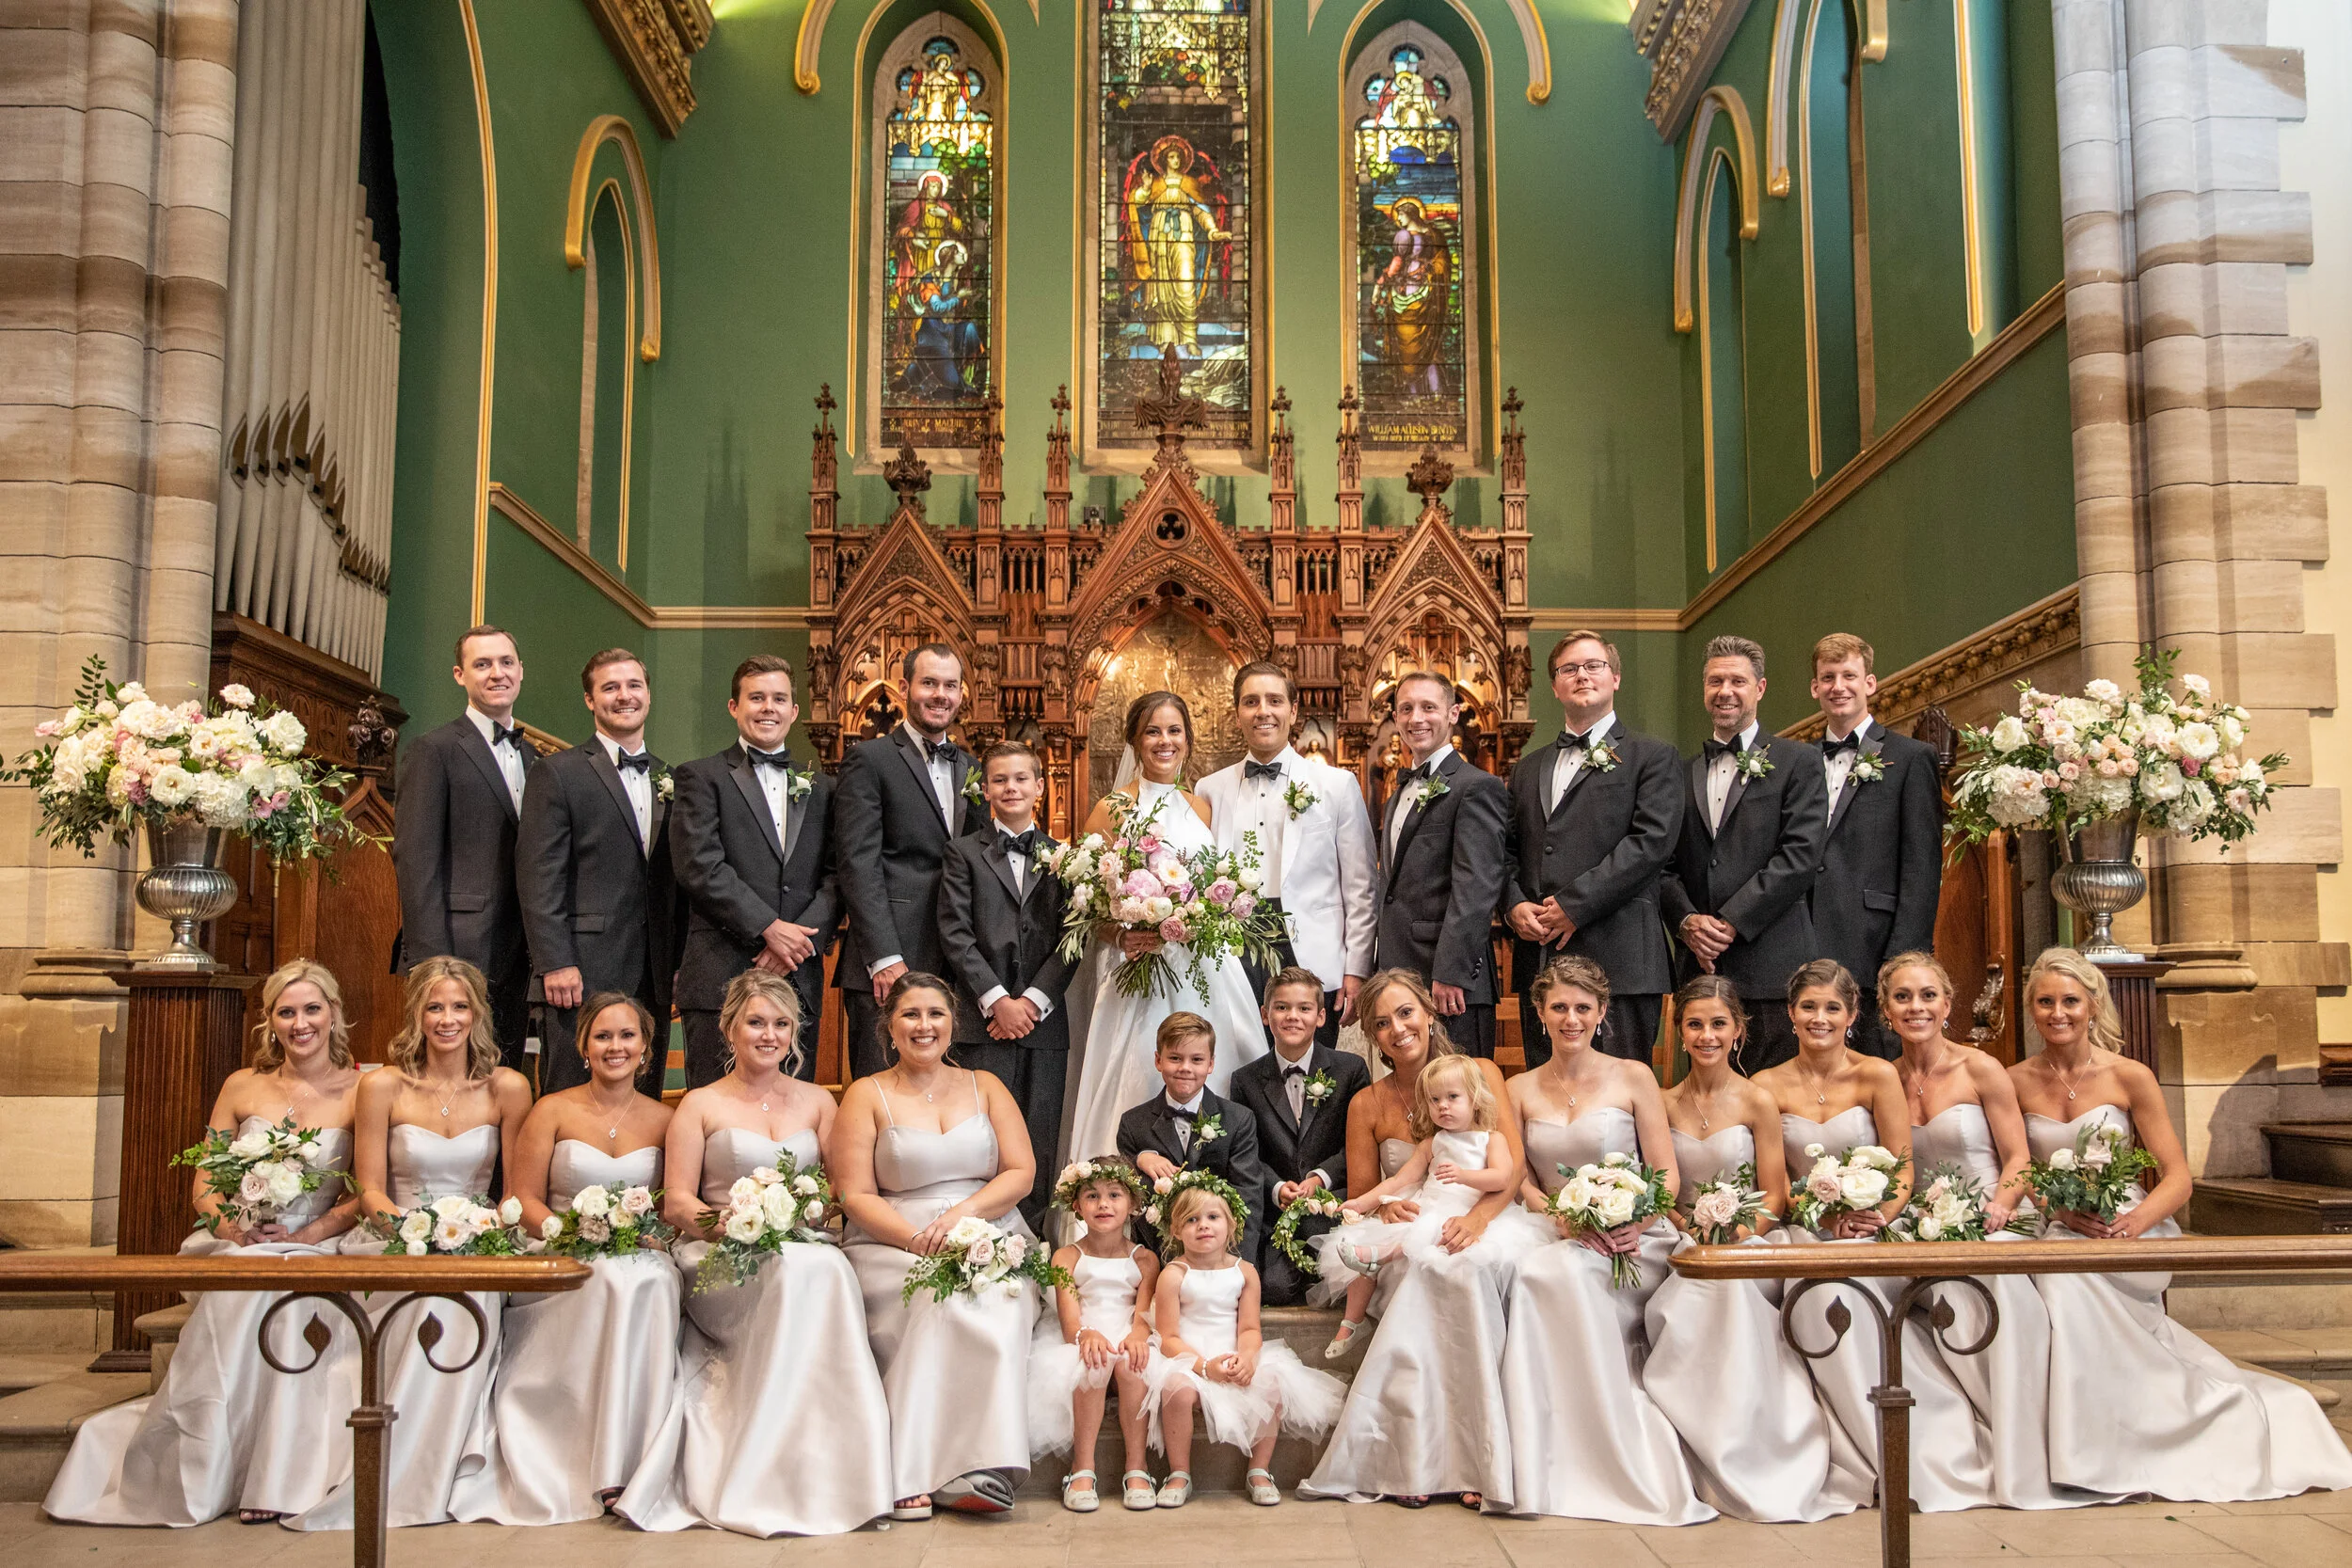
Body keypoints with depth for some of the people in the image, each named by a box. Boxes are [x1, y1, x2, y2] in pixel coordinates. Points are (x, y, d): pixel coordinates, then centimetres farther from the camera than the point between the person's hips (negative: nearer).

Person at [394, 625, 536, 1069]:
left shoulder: (533, 758, 18)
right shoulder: (434, 750, -2)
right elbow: (414, 857, -10)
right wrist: (431, 959, -17)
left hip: (517, 960, 7)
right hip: (458, 953, -6)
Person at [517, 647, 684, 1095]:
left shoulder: (669, 781, 16)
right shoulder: (557, 773, 0)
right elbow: (539, 877, -7)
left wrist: (681, 963, 10)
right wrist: (555, 964, -14)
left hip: (653, 980, 5)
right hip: (582, 975, -5)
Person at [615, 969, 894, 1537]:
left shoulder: (817, 1101, 18)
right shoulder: (700, 1105, 11)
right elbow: (676, 1201, 4)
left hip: (807, 1251, 2)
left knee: (825, 1268, -36)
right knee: (799, 1270, -36)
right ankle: (764, 1480, -29)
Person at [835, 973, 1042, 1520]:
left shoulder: (984, 1087, 16)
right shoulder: (868, 1095, 9)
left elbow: (1021, 1173, 7)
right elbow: (855, 1195, 0)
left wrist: (961, 1214, -12)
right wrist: (919, 1241, -16)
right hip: (895, 1246, -2)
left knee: (999, 1306, -32)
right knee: (941, 1299, -34)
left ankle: (980, 1470, -34)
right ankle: (913, 1476, -31)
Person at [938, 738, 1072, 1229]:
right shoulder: (963, 853, 9)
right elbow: (955, 935, 0)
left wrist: (1035, 999, -6)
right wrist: (997, 1000, -9)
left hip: (1044, 1018, 2)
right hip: (984, 1020, -2)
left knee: (1041, 1144, 1)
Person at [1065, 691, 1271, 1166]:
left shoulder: (1201, 807, 13)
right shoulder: (1112, 810, 1)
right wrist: (1122, 936, -20)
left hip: (1206, 974, 4)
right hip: (1137, 972, -4)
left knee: (1210, 1086, 0)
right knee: (1140, 1085, -10)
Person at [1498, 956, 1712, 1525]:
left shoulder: (1633, 1077, 5)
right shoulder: (1521, 1089, 13)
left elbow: (1667, 1175, 2)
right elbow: (1516, 1179, 8)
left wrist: (1632, 1221, -19)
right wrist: (1563, 1218, -14)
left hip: (1633, 1243, -2)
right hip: (1556, 1238, 2)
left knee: (1554, 1273, -34)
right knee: (1539, 1274, -34)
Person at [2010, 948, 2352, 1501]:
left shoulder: (2130, 1077, 0)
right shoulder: (2017, 1082, 6)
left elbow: (2178, 1179, -2)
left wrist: (2135, 1222, -22)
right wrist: (2064, 1210, -16)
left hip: (2130, 1232, -2)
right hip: (2057, 1232, 2)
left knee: (2060, 1270, -33)